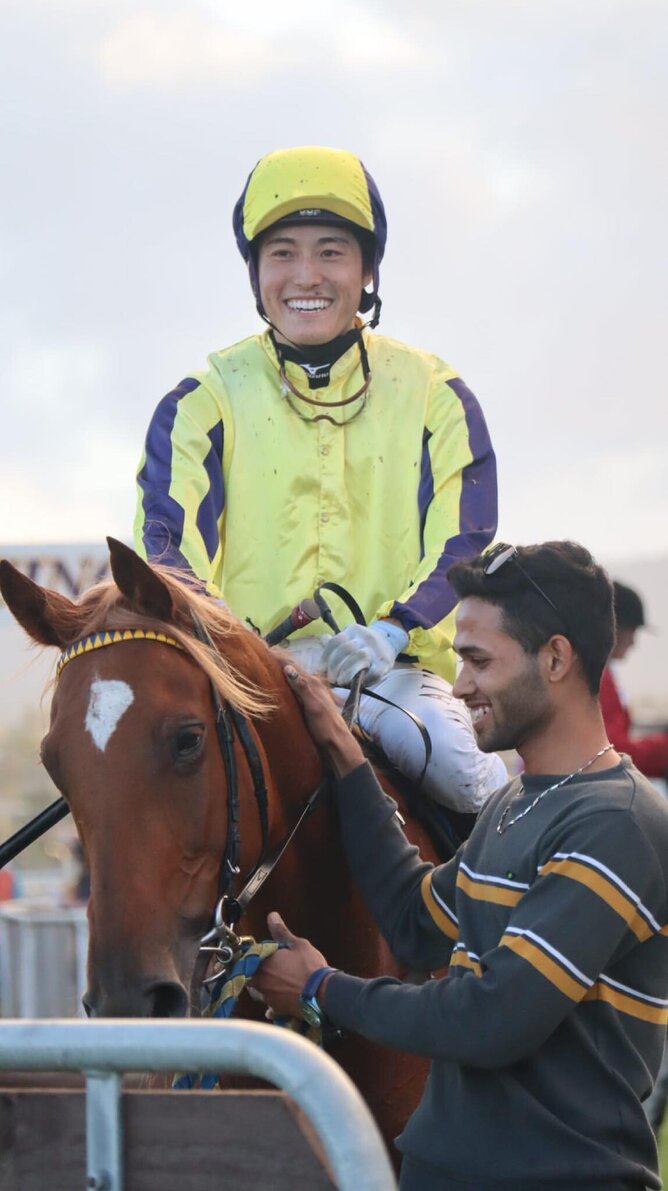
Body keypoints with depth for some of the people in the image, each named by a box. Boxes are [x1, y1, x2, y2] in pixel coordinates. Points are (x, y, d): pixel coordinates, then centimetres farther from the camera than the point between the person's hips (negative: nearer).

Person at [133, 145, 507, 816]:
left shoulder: (433, 395, 9)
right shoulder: (206, 401, 7)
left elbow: (463, 540, 1)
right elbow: (169, 539, -4)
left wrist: (392, 630, -19)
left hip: (395, 668, 0)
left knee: (455, 765, -29)